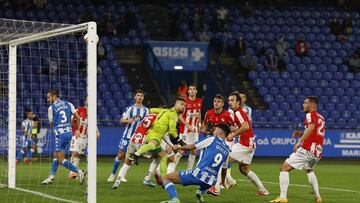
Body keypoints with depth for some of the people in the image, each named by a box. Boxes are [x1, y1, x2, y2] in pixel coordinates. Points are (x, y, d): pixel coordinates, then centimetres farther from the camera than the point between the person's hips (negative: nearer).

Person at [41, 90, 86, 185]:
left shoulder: (51, 108, -4)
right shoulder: (68, 104, 8)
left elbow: (51, 124, 7)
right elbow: (78, 117, 6)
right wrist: (77, 129, 18)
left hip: (60, 134, -7)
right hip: (69, 133, 7)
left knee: (61, 159, -3)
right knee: (56, 156, 18)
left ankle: (79, 172, -14)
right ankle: (51, 177, 23)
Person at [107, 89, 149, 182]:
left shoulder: (146, 110, 5)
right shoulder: (130, 108, 0)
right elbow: (121, 120, -1)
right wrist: (128, 120, -21)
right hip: (127, 135, -1)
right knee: (120, 155, 1)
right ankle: (113, 173, 17)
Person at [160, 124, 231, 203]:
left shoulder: (212, 139, 3)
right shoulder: (227, 150, 16)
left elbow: (191, 147, 7)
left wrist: (178, 147, 24)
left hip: (198, 174, -6)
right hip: (209, 182, 6)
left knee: (166, 178, 2)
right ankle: (200, 191, 12)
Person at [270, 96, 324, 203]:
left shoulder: (311, 114, -3)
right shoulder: (321, 118, 22)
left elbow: (311, 127, -23)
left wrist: (299, 142, -27)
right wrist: (301, 134, 20)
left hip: (307, 149, -8)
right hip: (318, 152, 9)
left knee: (284, 168, -5)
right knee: (309, 170, 35)